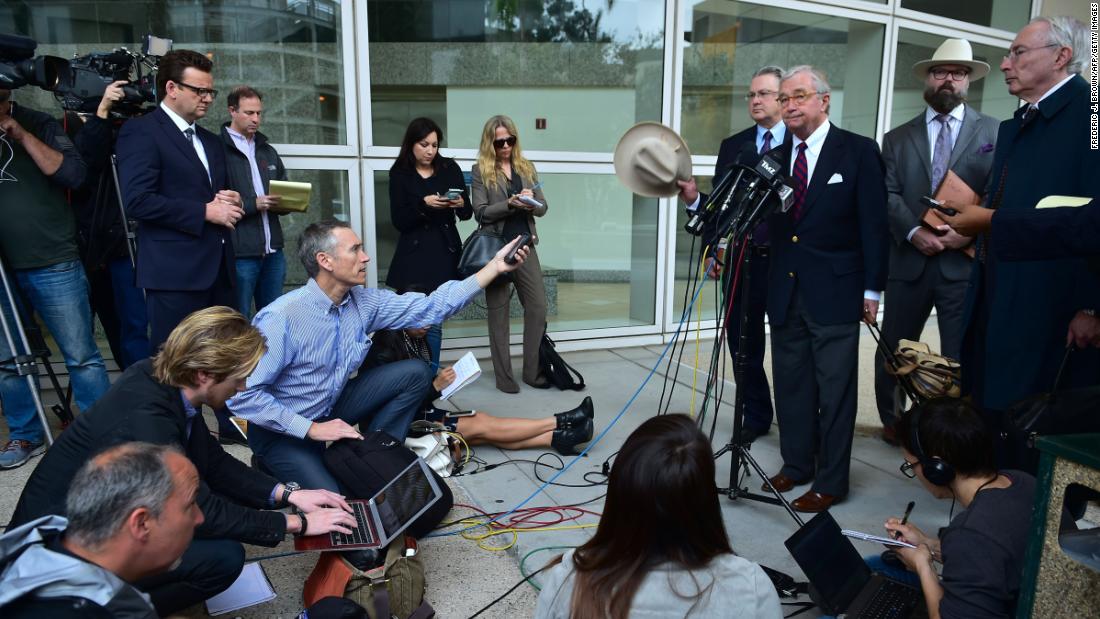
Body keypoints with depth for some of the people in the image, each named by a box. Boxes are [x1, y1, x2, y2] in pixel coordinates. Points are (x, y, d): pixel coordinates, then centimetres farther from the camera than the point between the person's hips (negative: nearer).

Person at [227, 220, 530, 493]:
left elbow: (430, 307, -8)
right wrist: (312, 429, -25)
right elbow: (243, 395, -26)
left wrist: (495, 266, -13)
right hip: (283, 429, -6)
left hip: (331, 407, 6)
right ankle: (274, 467, 5)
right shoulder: (281, 318, -28)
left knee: (415, 373, -5)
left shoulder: (363, 301, -9)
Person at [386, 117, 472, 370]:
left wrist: (460, 204, -14)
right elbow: (399, 221, -6)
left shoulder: (450, 168, 5)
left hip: (445, 252, 2)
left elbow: (468, 213, 7)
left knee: (434, 322, 6)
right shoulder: (399, 173, 0)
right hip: (414, 253, -2)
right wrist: (424, 204, -20)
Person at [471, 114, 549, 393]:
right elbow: (481, 213, -7)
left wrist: (531, 203, -13)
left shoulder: (527, 168, 11)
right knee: (499, 312, 3)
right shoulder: (480, 171, -1)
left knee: (538, 307, 1)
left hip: (525, 246, 4)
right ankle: (503, 376, 12)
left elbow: (543, 207, 10)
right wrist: (510, 204, -19)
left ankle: (532, 371, 13)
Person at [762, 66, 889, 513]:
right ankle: (795, 465, 29)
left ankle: (830, 481, 15)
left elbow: (873, 224, -4)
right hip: (785, 289, 5)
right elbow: (767, 220, 6)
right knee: (790, 384, 13)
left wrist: (871, 289, -7)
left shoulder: (858, 152, -3)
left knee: (834, 388, 3)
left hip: (835, 291, -4)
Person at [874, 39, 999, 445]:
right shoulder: (897, 138, 11)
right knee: (892, 350, 11)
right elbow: (889, 195, 1)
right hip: (909, 260, 2)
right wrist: (914, 232, -14)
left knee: (961, 355, 1)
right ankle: (891, 420, 32)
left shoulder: (995, 132, 7)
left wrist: (969, 232, -15)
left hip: (966, 261, -2)